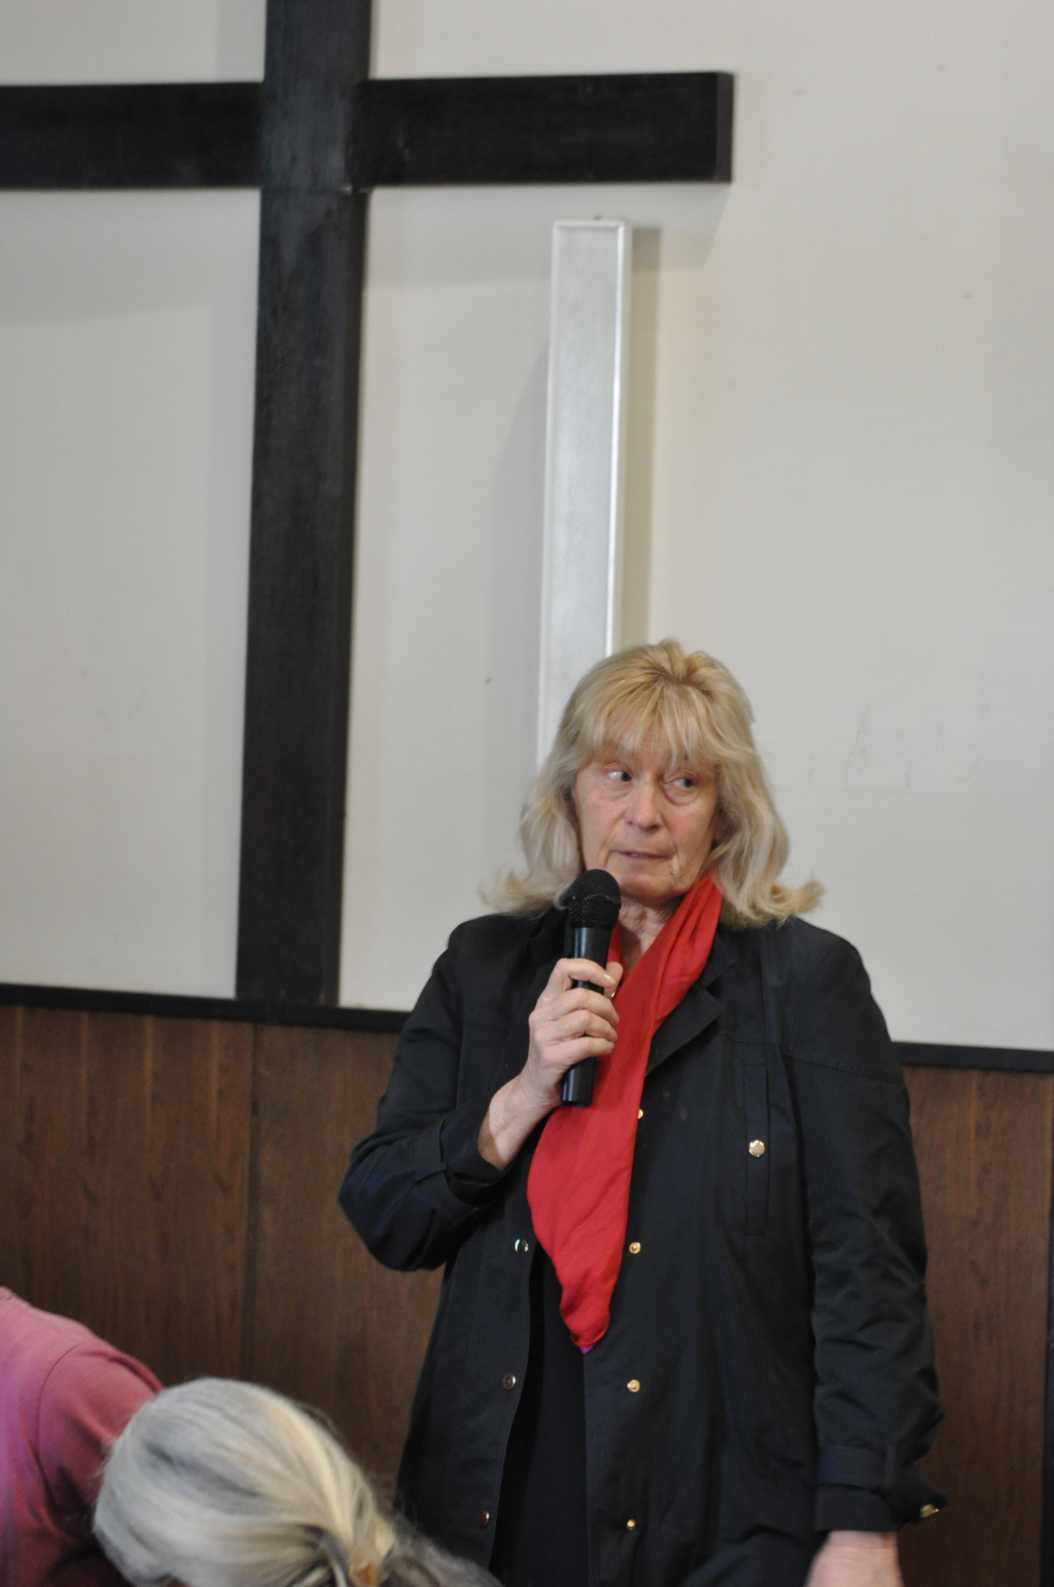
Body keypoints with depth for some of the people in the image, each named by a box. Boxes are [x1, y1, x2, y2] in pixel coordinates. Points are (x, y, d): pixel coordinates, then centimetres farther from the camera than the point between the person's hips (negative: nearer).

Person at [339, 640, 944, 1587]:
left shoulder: (805, 979, -2)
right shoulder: (485, 968, 8)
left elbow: (868, 1268, -6)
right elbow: (380, 1216, 5)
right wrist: (524, 1096, -11)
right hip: (499, 1500, 3)